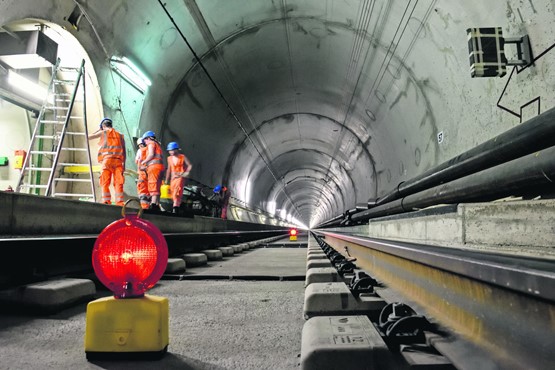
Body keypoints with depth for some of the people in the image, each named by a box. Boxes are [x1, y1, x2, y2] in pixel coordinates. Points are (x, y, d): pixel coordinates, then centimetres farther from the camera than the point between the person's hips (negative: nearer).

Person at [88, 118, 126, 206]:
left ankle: (106, 202, -13)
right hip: (118, 161, 3)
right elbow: (124, 151, 13)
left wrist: (97, 131, 34)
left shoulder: (103, 132, 13)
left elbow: (88, 137, 23)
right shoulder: (120, 135, 22)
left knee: (105, 182, -2)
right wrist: (123, 164, 11)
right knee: (118, 182, -4)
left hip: (107, 159, -3)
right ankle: (120, 202, -15)